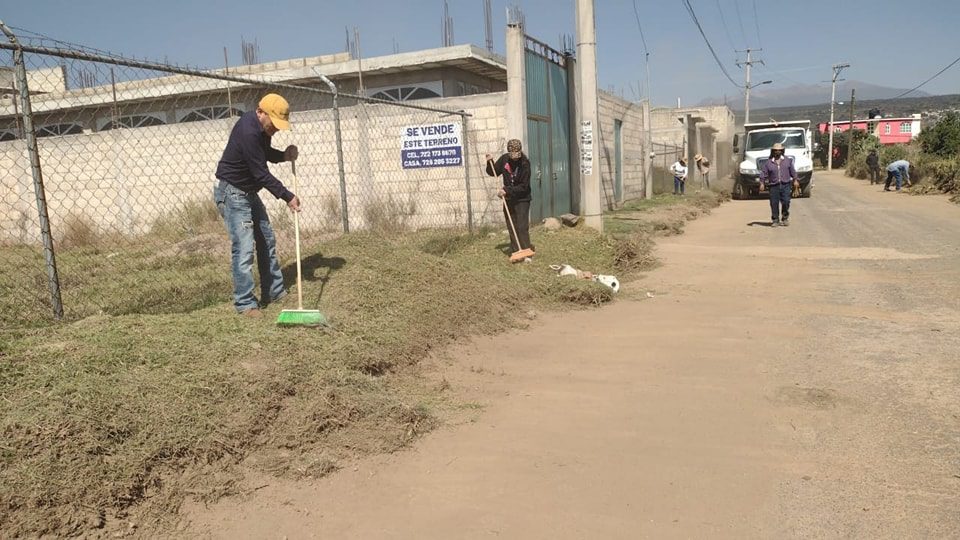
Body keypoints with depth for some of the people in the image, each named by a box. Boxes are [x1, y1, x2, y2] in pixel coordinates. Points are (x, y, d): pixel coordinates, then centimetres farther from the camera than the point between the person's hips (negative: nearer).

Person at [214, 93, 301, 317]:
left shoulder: (261, 127, 1)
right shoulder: (248, 132, -27)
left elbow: (265, 153, 17)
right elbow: (261, 173, -26)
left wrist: (284, 155, -4)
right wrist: (287, 196, -22)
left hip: (249, 192, 10)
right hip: (232, 193, -10)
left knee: (267, 240, 13)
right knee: (244, 248, -12)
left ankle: (274, 292, 23)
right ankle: (244, 303, -4)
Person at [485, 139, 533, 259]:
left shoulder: (525, 163, -18)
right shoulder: (504, 159, -4)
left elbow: (523, 187, -19)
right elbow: (493, 173, 12)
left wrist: (507, 190, -24)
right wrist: (490, 162, -6)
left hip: (522, 199, -5)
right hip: (508, 199, 5)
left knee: (522, 227, -10)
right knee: (511, 228, 9)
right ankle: (515, 251, 16)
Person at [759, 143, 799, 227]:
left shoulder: (788, 160, 10)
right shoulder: (768, 162, 5)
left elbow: (792, 171, 12)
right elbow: (763, 173, 2)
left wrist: (795, 180, 6)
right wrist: (762, 183, -8)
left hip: (785, 185, 0)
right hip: (774, 186, 0)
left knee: (786, 202, -6)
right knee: (774, 203, -1)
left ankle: (785, 218, 11)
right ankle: (775, 220, 9)